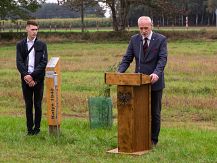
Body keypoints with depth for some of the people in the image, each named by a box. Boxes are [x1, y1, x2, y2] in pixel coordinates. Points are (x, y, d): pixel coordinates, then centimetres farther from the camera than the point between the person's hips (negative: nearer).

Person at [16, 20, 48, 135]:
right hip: (26, 78, 1)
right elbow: (19, 62, -2)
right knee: (28, 105, 6)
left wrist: (32, 75, -14)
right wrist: (26, 75, -16)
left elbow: (44, 62, -5)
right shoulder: (20, 45, 6)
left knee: (37, 105, 4)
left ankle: (37, 128, 14)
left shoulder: (42, 45, 3)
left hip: (38, 79, -1)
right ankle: (29, 128, 15)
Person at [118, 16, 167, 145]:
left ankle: (153, 140, 18)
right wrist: (120, 72, -16)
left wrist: (156, 73, -33)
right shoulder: (134, 40, 4)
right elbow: (127, 58, 2)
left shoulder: (161, 39, -6)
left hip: (155, 81, -2)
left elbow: (163, 59, -16)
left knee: (155, 112, 8)